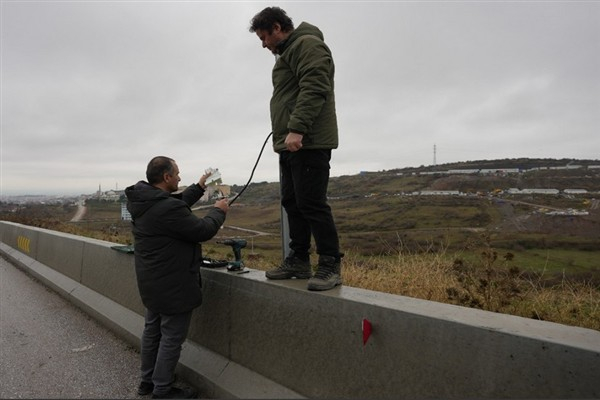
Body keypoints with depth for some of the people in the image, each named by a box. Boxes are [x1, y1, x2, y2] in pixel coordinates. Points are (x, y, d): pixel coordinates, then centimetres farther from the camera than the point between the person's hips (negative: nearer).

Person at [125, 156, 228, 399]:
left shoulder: (143, 201, 1)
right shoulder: (167, 208, -29)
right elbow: (203, 231, -20)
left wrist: (199, 187, 18)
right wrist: (218, 211, -3)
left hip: (152, 282, 10)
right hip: (173, 285, -10)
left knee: (152, 331, 22)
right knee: (171, 338, 6)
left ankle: (148, 380, 38)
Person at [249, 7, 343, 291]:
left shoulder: (307, 44, -3)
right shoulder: (287, 54, 27)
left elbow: (313, 90, -18)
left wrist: (297, 129, -25)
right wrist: (285, 136, 18)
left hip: (308, 143, -10)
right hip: (290, 144, 10)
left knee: (311, 203, -12)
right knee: (292, 203, 8)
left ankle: (330, 266, -3)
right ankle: (299, 261, 16)